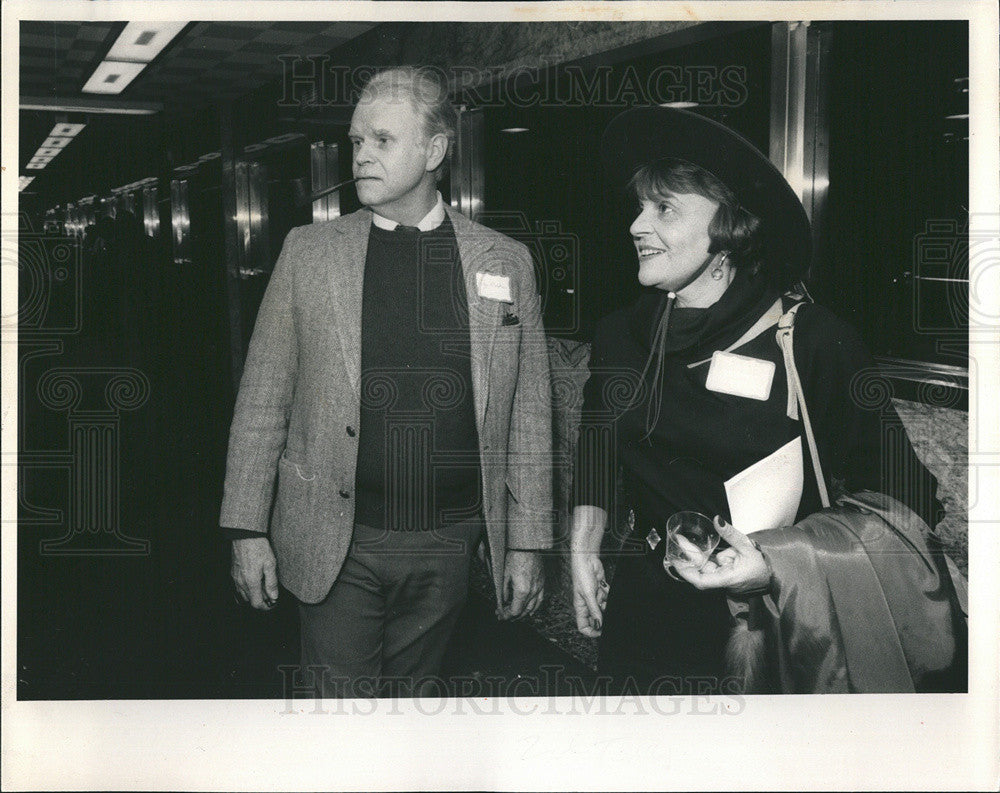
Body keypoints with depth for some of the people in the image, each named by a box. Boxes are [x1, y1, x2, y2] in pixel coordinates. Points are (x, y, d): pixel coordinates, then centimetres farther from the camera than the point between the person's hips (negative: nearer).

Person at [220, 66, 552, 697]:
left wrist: (526, 546, 5)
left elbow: (528, 417, 7)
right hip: (336, 545, -1)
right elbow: (263, 401, 5)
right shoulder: (309, 251, 3)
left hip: (446, 548, 1)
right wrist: (248, 530, 0)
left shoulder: (507, 262, 4)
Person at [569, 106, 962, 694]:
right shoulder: (621, 335, 3)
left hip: (769, 638, -4)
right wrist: (582, 551, 7)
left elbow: (900, 501, -13)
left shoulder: (819, 343, -14)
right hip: (643, 618, 5)